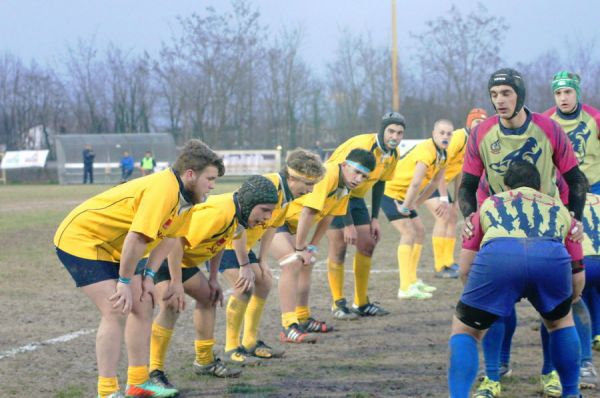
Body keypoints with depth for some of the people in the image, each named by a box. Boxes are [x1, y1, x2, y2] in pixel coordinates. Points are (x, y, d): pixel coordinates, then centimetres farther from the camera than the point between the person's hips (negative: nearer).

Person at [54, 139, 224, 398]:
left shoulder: (185, 195, 1)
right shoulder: (164, 190, -30)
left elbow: (167, 236, 11)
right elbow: (136, 238, -32)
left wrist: (148, 275, 2)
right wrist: (125, 282, -23)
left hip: (110, 248, 10)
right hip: (81, 239, -10)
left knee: (142, 304, 9)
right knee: (116, 312, -16)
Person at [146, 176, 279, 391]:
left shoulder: (238, 212, -4)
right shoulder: (219, 213, -34)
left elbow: (218, 242, 13)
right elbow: (177, 239, -36)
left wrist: (213, 279, 11)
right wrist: (176, 283, -32)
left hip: (183, 258, 10)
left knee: (208, 296, 19)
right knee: (171, 306, -25)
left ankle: (205, 361, 33)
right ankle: (155, 372, -18)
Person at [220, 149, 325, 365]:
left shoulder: (288, 193, -1)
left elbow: (271, 225, 13)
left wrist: (262, 259, 6)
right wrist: (244, 265, -26)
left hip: (242, 242, 10)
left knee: (264, 282, 10)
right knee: (244, 287, -20)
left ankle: (250, 343, 20)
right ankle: (231, 349, -10)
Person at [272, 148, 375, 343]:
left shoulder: (346, 184, 3)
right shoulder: (328, 176, -28)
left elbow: (327, 217, 11)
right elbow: (307, 213, -29)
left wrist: (311, 247, 5)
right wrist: (300, 249, -21)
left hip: (290, 222, 10)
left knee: (307, 263, 16)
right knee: (293, 263, -21)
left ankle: (302, 319, 30)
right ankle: (288, 327, -23)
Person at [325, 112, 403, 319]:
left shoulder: (393, 154, -5)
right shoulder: (362, 146, -29)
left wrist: (374, 218, 6)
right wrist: (348, 224, -27)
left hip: (355, 196, 8)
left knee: (367, 245, 3)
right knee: (338, 248, -10)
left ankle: (361, 303, 12)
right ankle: (338, 304, 0)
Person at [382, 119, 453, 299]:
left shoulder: (442, 155, 3)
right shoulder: (426, 151, -27)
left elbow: (434, 183, 12)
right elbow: (416, 183, -33)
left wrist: (415, 203, 9)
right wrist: (405, 207, -25)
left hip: (404, 195, 10)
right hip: (391, 191, -10)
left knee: (419, 231, 14)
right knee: (409, 232, -18)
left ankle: (412, 280, 23)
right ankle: (406, 288, -21)